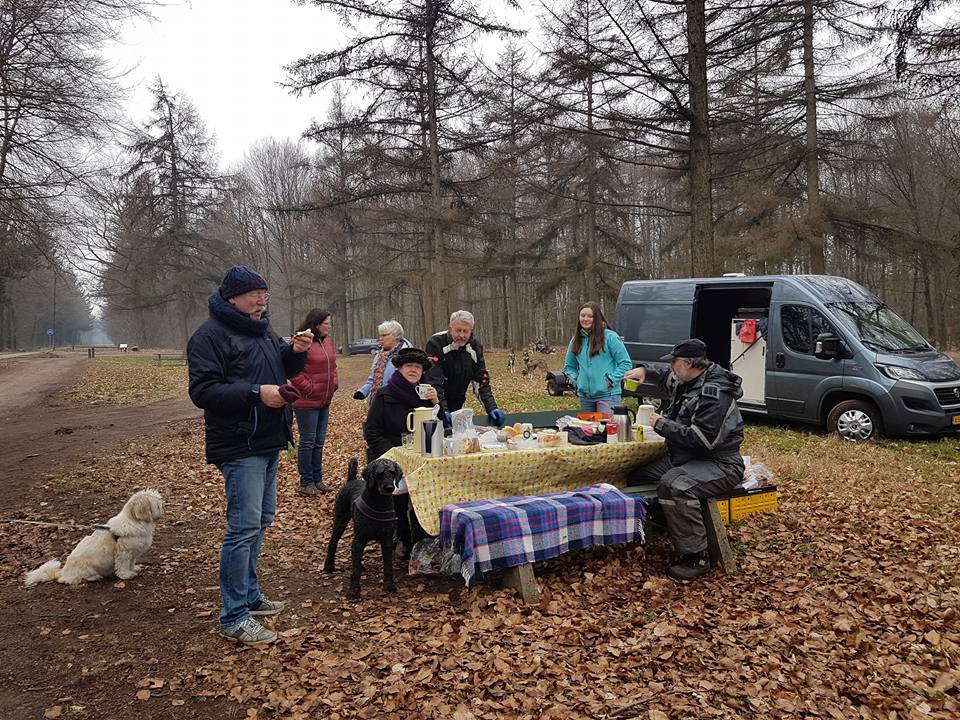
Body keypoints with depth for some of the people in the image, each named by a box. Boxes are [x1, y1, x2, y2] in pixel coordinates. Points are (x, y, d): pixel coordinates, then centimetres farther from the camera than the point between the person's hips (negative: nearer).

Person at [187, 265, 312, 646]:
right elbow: (202, 391, -19)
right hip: (239, 447, -9)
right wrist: (256, 393, -27)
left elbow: (283, 369, 24)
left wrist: (296, 352, 2)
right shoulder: (210, 336, -12)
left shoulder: (262, 329, 14)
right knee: (244, 526, -9)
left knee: (261, 519, 16)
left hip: (268, 443, 9)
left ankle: (248, 593, 31)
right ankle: (234, 616, 0)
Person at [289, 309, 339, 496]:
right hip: (306, 402, -8)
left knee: (319, 441, 15)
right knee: (307, 442, 1)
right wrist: (309, 389, -17)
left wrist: (334, 383, 9)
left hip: (325, 401, 8)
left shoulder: (327, 341, 10)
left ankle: (317, 479, 26)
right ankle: (306, 483, 12)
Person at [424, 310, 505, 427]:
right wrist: (442, 411, -36)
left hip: (456, 407, 5)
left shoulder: (475, 347, -3)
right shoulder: (436, 344, -19)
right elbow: (433, 382, -26)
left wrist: (492, 408, -17)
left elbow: (481, 381, -3)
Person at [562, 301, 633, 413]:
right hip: (584, 396, 6)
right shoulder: (576, 340, 10)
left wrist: (611, 379, -13)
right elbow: (569, 366, 21)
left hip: (607, 395, -6)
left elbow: (625, 363, -6)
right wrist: (576, 380, 5)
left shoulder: (610, 337, -6)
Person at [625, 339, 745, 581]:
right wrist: (646, 372, 12)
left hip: (718, 465, -10)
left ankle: (696, 557, -23)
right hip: (683, 459, 10)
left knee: (673, 487, -36)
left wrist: (662, 424, -20)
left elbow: (703, 440, -29)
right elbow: (667, 377, 33)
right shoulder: (688, 382, 8)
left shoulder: (714, 392, -22)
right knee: (637, 475, 6)